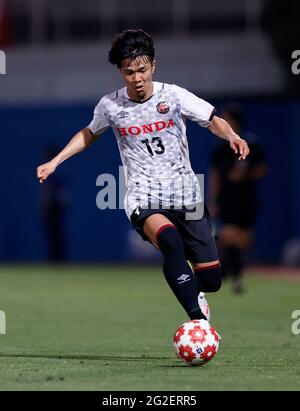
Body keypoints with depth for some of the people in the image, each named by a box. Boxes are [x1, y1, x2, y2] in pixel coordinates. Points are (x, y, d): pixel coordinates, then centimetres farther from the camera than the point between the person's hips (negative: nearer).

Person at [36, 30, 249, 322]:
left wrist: (232, 137, -14)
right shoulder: (110, 105, 0)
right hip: (143, 199, -2)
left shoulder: (173, 95, -3)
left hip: (185, 196, 2)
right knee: (170, 240, -38)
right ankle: (198, 320, -37)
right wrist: (54, 162, 12)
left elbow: (213, 121, 7)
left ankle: (192, 290, 38)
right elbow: (88, 135, 20)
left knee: (211, 280, -1)